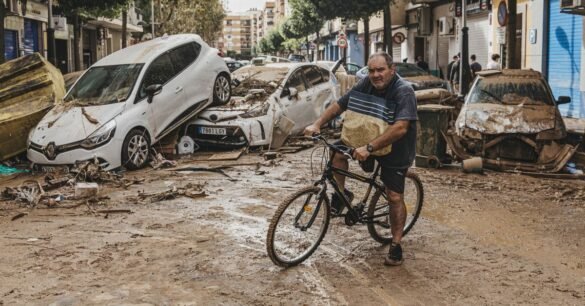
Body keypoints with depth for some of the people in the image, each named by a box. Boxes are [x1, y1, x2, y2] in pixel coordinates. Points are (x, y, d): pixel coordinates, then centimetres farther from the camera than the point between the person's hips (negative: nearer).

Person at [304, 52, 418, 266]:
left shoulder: (404, 91, -26)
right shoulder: (366, 85, -9)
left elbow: (400, 128, -38)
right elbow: (339, 105, -3)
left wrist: (369, 148, -43)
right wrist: (317, 124, -16)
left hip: (396, 149, -5)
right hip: (369, 139, 5)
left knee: (394, 196, -6)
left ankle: (396, 245, 8)